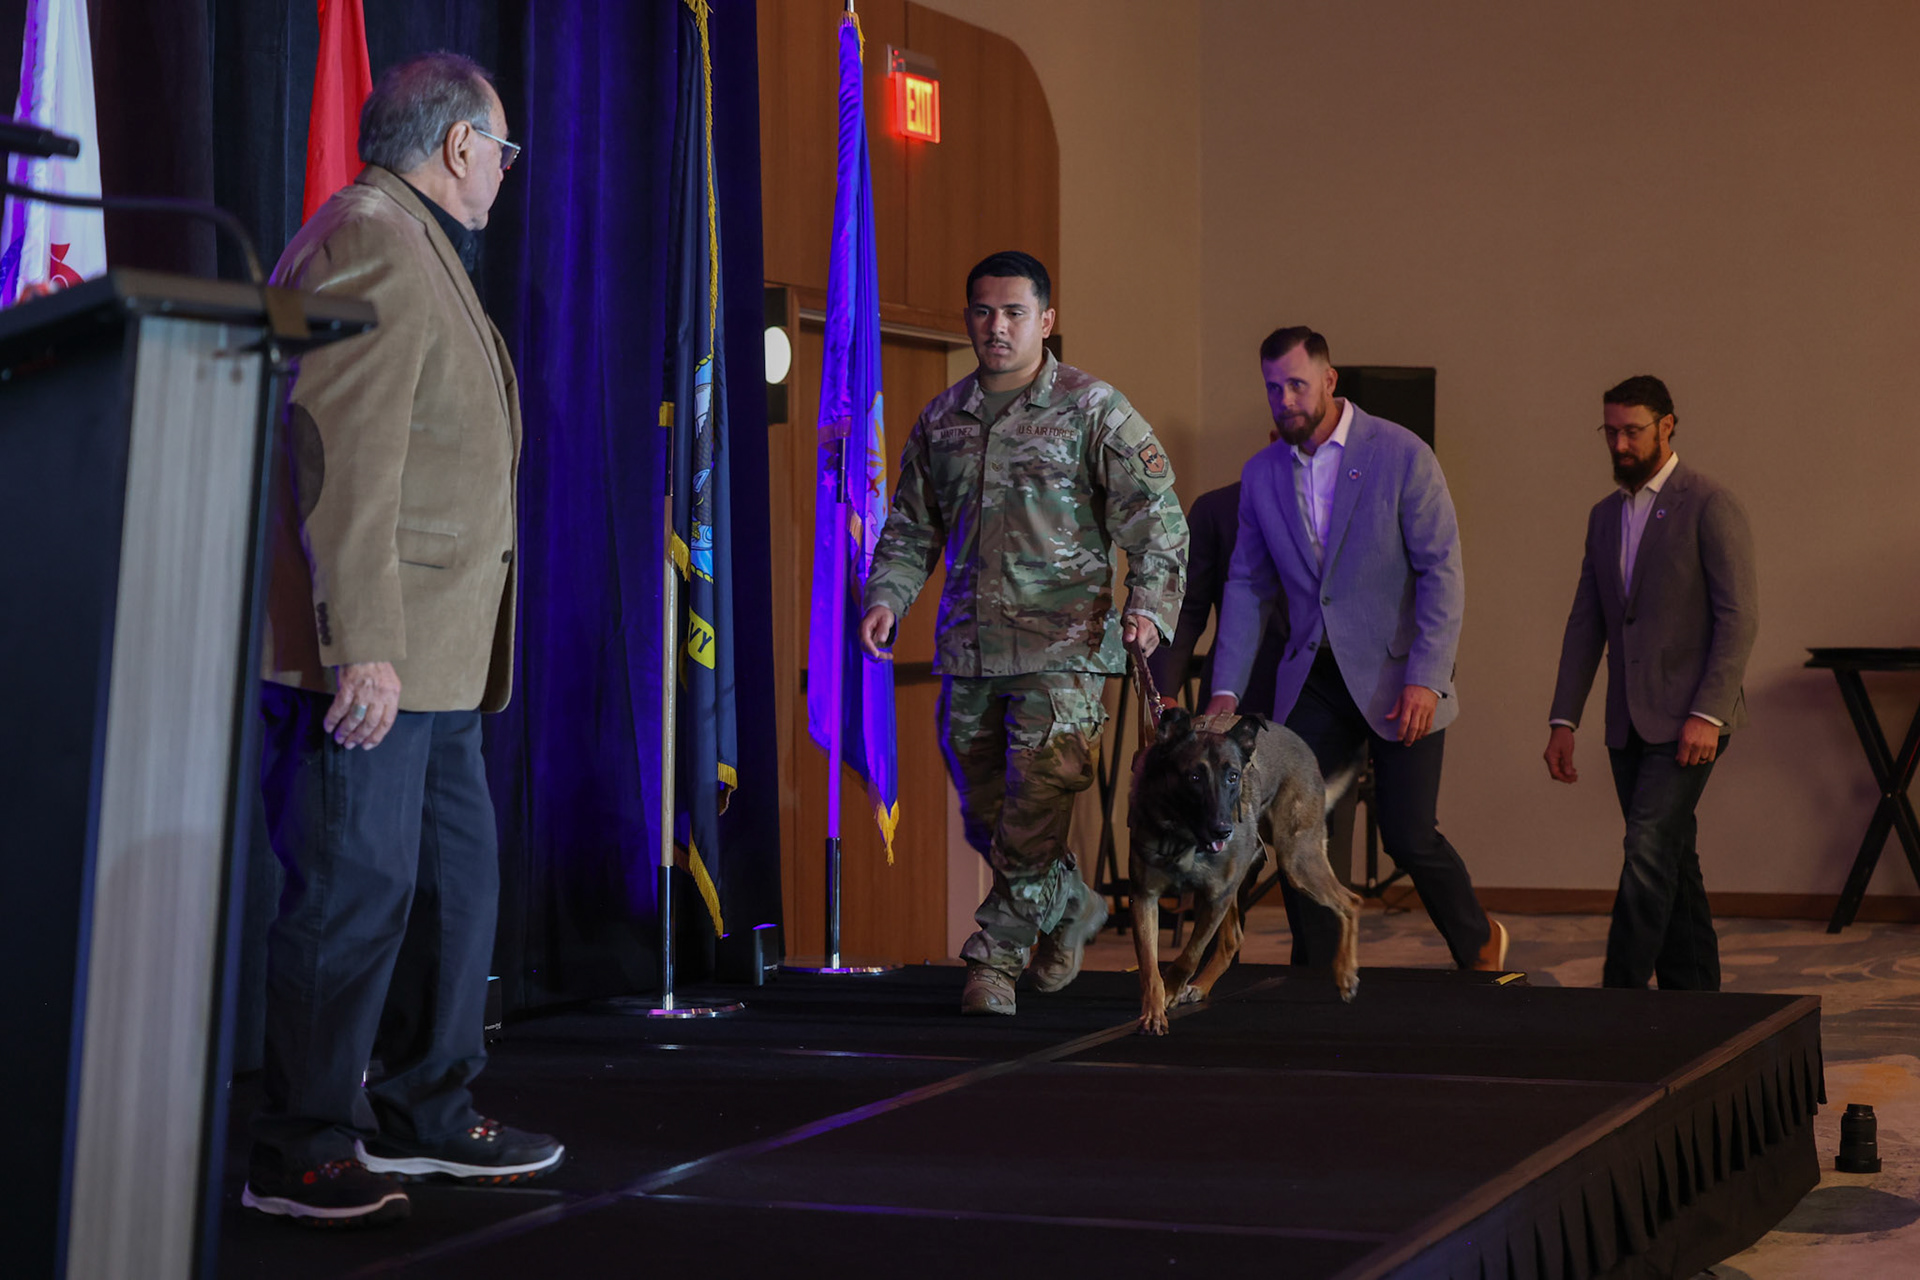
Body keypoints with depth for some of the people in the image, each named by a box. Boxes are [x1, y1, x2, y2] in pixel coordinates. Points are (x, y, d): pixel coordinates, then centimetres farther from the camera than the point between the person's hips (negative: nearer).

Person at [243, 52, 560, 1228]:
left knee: (459, 873, 15)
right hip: (363, 653, -11)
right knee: (357, 889, -7)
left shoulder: (418, 252, 22)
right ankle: (301, 1150, 1)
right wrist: (363, 643, -25)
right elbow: (343, 457, -21)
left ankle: (427, 1112, 25)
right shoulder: (371, 245, -12)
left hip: (426, 654, 11)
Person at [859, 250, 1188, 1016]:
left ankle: (996, 956, 1)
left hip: (1063, 645, -5)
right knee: (985, 813, 10)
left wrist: (1149, 606, -19)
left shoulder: (1093, 410, -2)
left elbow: (1156, 519, -4)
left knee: (1036, 811, -11)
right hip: (967, 646, 5)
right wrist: (887, 598, 3)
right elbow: (912, 526, 20)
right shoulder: (941, 419, 12)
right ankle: (1071, 908, 32)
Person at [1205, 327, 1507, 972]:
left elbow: (1442, 571, -11)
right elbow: (1248, 587, 10)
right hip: (1312, 680, 4)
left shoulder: (1401, 454, -9)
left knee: (1409, 837, -4)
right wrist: (1226, 689, 1)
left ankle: (1479, 943, 24)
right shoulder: (1262, 473, 5)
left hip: (1396, 679, -4)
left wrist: (1425, 678, -19)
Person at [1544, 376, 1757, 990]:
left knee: (1648, 850, -16)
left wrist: (1707, 714, -19)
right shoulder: (1605, 515, 15)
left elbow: (1739, 617, -12)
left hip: (1687, 720, -7)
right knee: (1672, 864, 11)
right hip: (1629, 724, 7)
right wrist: (1563, 721, 9)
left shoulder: (1710, 506, -7)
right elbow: (1585, 624, 15)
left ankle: (1621, 993, -14)